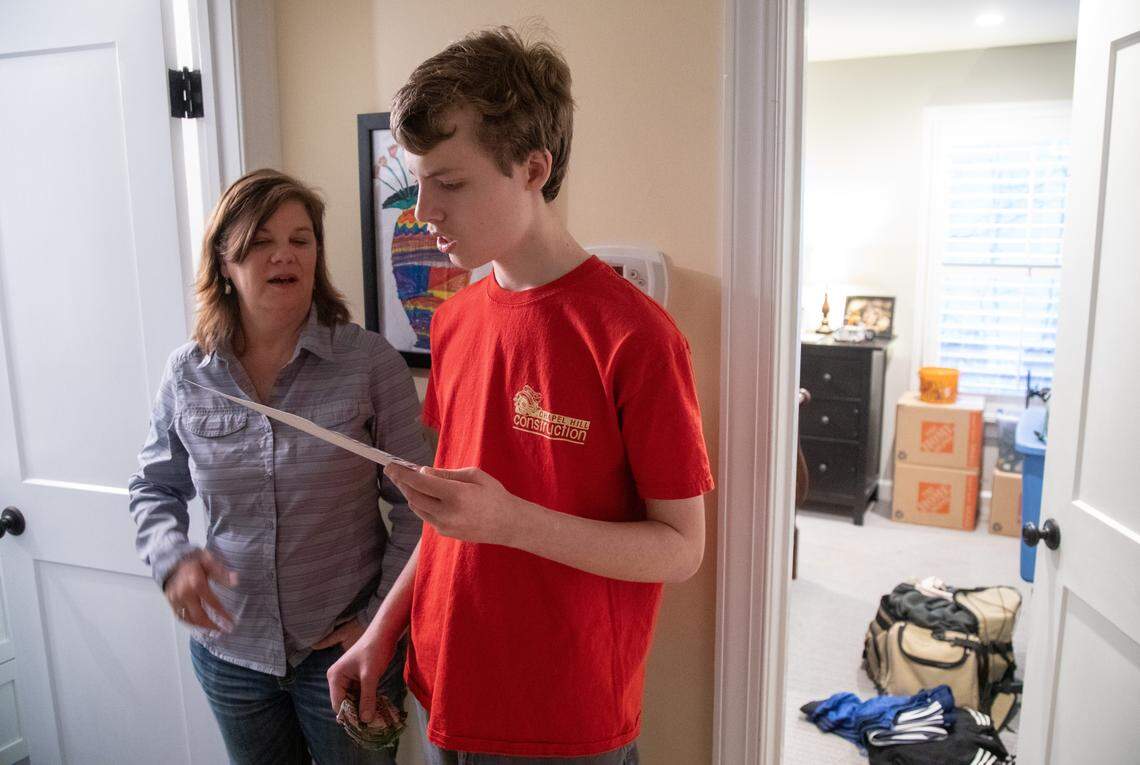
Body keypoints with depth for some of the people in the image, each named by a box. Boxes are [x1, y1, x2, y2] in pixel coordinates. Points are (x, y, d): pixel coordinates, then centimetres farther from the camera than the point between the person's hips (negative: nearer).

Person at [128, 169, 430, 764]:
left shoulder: (369, 362, -14)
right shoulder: (187, 374, -3)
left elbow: (415, 502, -10)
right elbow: (154, 488, 10)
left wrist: (384, 619, -11)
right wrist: (171, 557, -9)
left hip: (345, 647, -3)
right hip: (229, 646, 3)